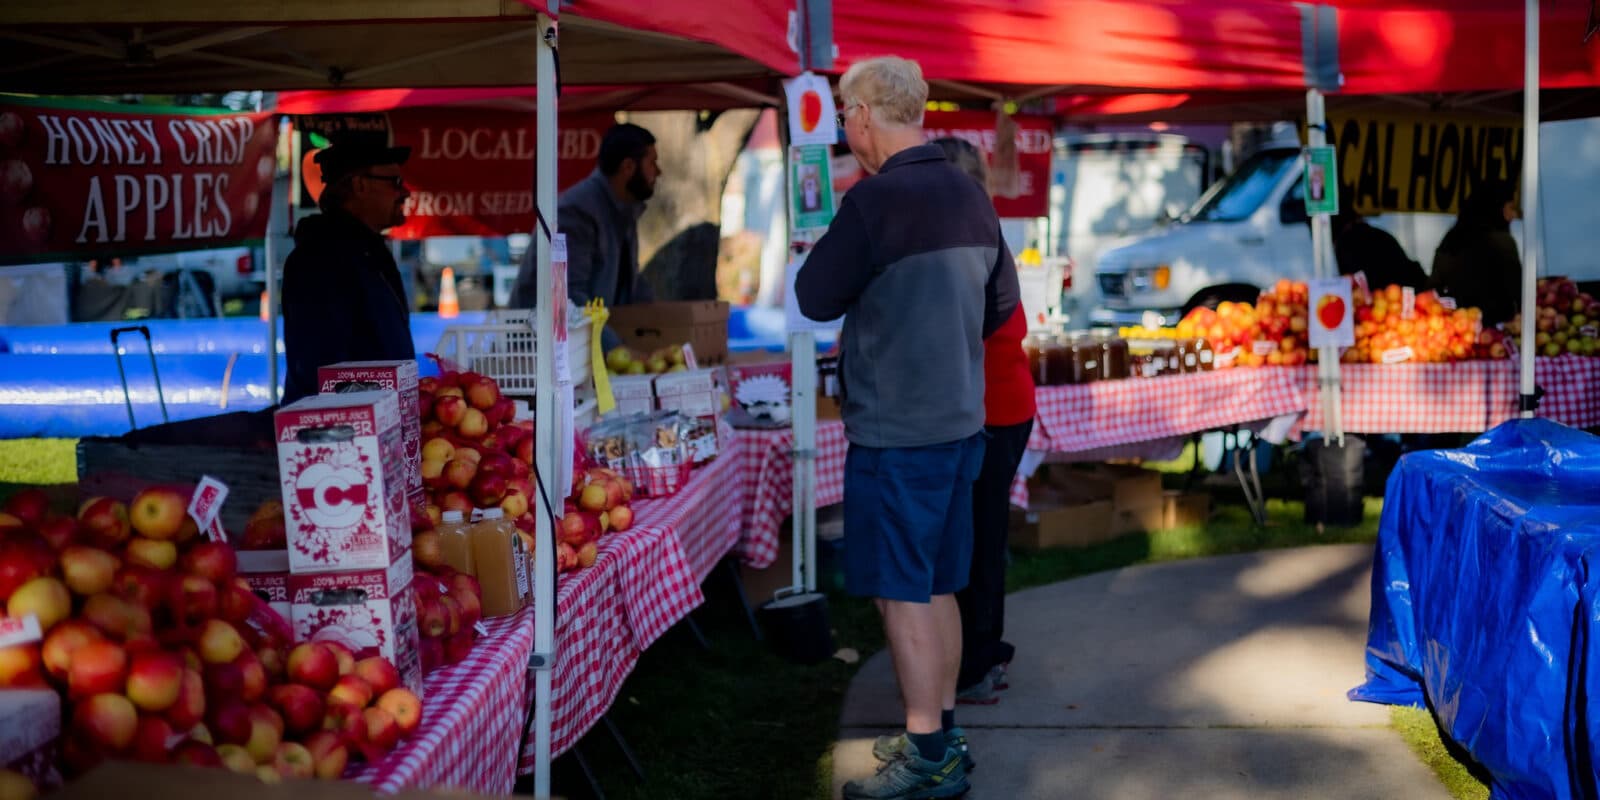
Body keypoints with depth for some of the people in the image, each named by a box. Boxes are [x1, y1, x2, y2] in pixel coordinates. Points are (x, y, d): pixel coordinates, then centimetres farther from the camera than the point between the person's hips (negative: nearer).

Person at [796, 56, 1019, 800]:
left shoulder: (877, 197, -17)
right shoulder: (968, 193, 7)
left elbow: (815, 298, -11)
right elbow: (1001, 300, 15)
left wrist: (832, 238, 4)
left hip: (895, 431, -8)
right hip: (960, 421, 8)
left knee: (901, 594, 0)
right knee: (937, 586, 16)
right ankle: (942, 735, 25)